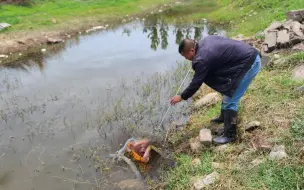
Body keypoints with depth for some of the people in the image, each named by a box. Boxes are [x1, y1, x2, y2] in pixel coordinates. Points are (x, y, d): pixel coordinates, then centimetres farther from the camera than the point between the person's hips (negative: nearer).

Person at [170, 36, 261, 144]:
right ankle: (224, 117, 41)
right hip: (250, 56, 11)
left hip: (249, 63, -11)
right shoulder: (204, 42, 6)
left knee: (230, 100, -8)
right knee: (227, 90, 23)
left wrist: (182, 97, 2)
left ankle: (229, 135, 4)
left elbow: (196, 83, -13)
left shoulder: (203, 59, -20)